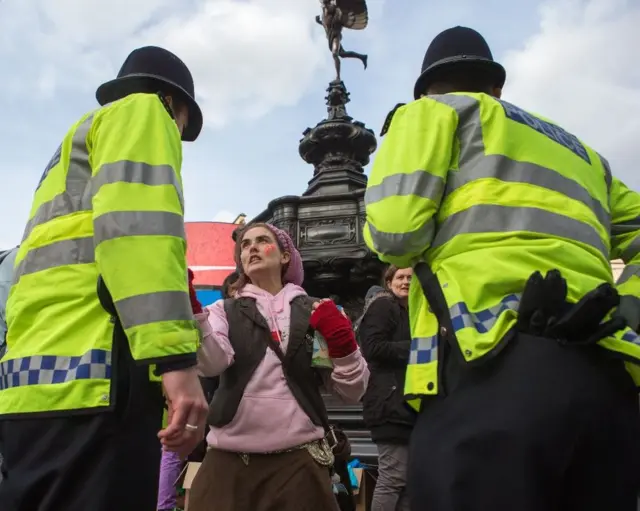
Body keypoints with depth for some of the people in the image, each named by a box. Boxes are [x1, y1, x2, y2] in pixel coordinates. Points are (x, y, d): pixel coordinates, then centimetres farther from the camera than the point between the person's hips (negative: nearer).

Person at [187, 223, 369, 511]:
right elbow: (212, 363, -14)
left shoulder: (315, 312, 6)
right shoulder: (225, 310, 6)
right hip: (229, 459, 1)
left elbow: (352, 392, 4)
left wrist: (342, 342, -12)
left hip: (299, 461, 0)